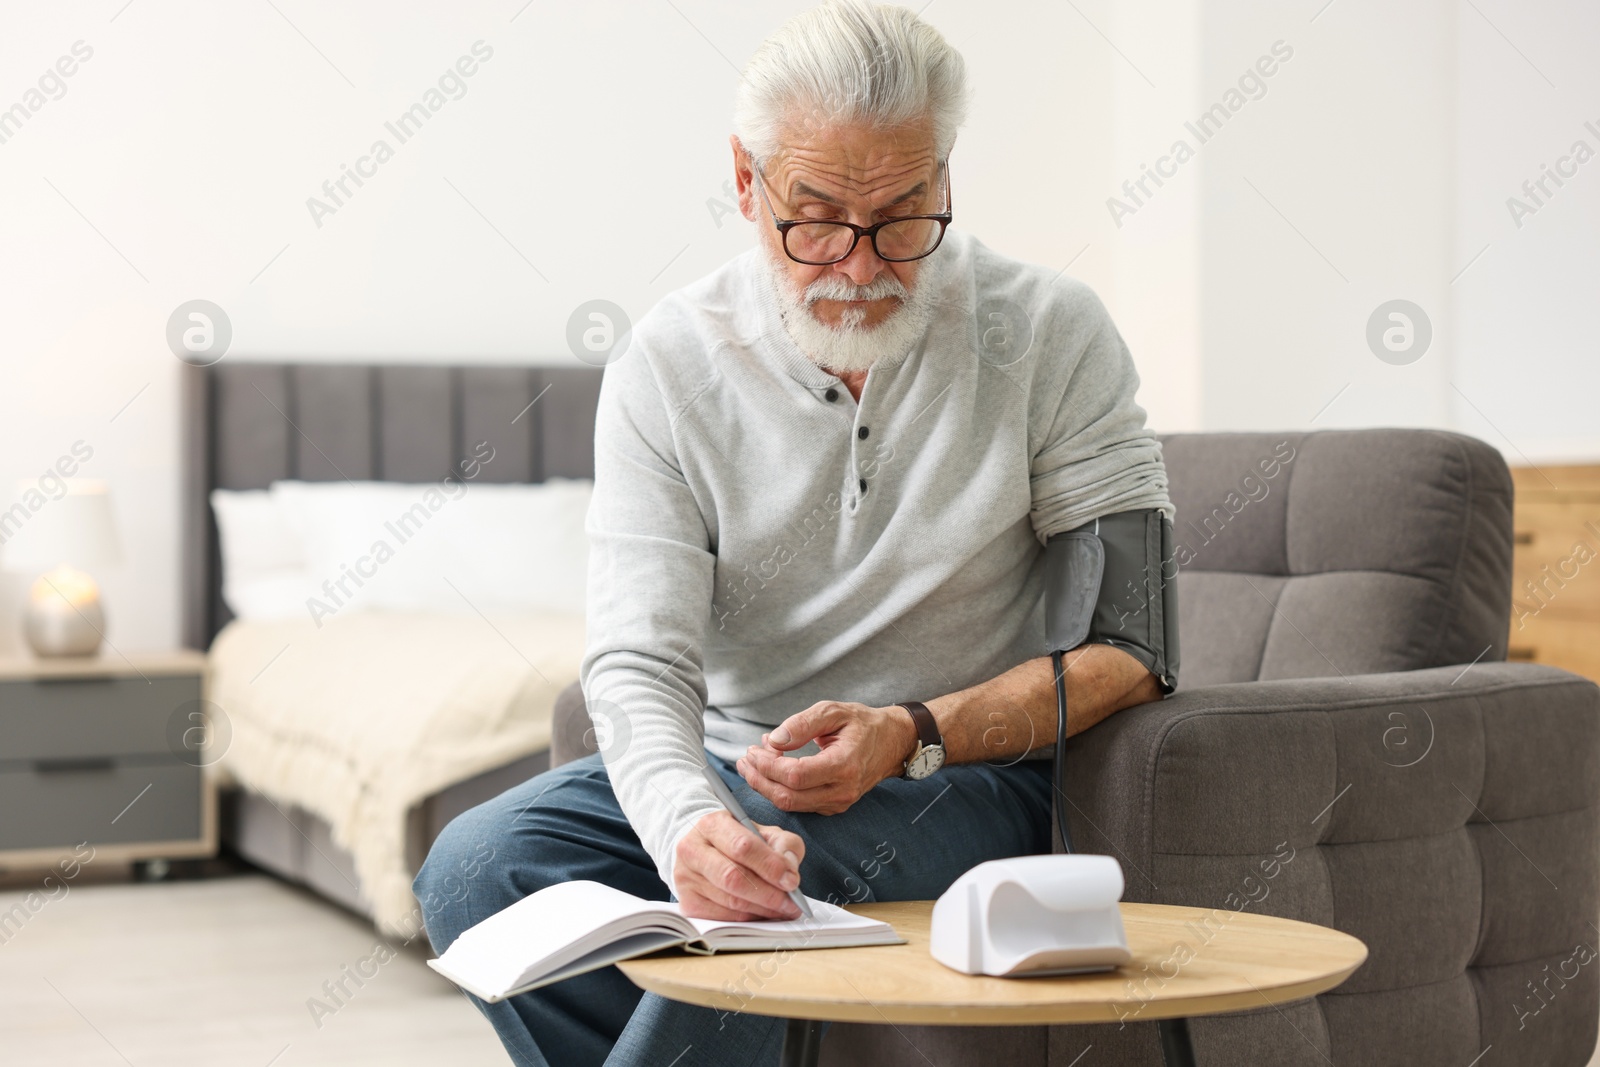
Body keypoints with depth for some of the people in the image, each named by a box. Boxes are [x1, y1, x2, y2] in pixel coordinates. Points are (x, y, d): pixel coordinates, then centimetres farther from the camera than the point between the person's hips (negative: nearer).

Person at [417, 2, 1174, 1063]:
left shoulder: (1050, 331, -8)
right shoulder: (668, 367, -5)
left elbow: (1131, 645, -9)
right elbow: (639, 660, -14)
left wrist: (913, 735, -24)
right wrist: (684, 825, -37)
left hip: (970, 771, -2)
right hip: (729, 763, 3)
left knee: (785, 870, -34)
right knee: (475, 867, -20)